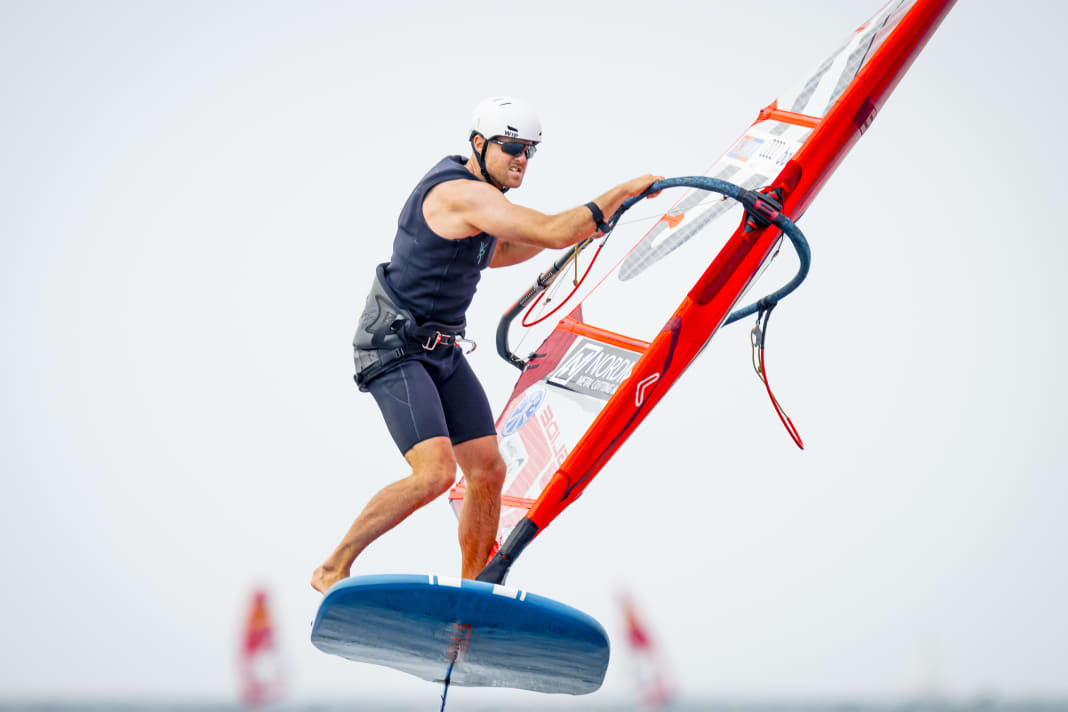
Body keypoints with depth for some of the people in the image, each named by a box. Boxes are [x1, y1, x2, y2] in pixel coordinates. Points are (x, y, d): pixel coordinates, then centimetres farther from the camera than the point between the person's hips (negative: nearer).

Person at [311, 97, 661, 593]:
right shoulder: (461, 192, -21)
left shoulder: (478, 191, 11)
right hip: (394, 348, -10)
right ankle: (332, 571, -10)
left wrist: (571, 229, 20)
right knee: (436, 471, -23)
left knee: (488, 470, 3)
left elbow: (490, 255, 31)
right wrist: (625, 191, -18)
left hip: (443, 349, 10)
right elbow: (554, 232, -28)